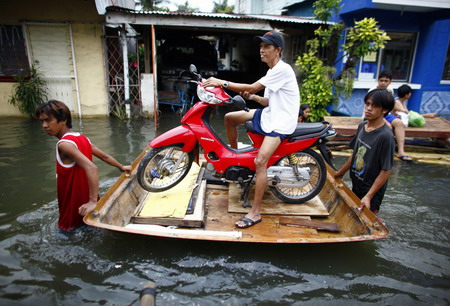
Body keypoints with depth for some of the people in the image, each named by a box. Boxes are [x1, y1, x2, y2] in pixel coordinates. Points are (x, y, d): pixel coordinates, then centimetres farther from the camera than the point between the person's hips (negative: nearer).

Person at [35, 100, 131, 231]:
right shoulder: (82, 138, 2)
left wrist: (93, 201, -37)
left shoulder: (64, 144, -22)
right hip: (87, 198, 8)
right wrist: (122, 167, 26)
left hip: (75, 206, -8)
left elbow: (91, 168, -35)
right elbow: (104, 156, 11)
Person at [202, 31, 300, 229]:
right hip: (268, 114, 10)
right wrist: (251, 97, -2)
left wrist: (222, 83, -19)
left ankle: (255, 213, -16)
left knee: (260, 161, -25)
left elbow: (252, 87, -21)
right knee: (229, 118, 8)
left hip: (281, 122, -10)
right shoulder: (272, 71, 15)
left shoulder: (282, 69, -15)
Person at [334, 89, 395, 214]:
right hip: (356, 185, 7)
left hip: (372, 190, -7)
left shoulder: (385, 136, -24)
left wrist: (368, 196, -22)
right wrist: (341, 172, 16)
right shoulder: (362, 126, -3)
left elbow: (386, 171, -21)